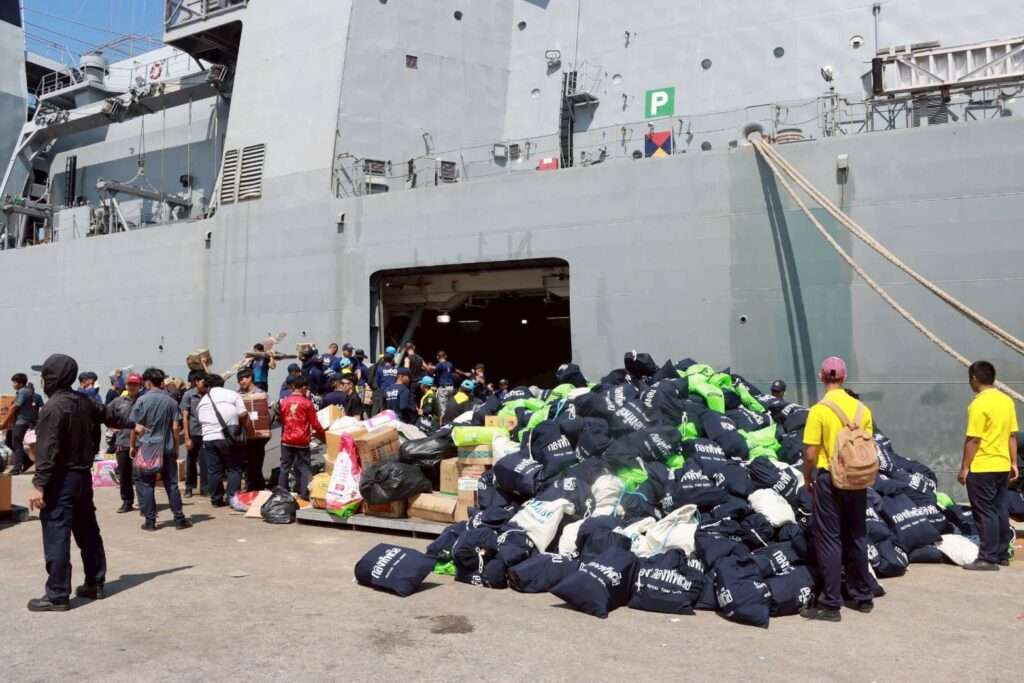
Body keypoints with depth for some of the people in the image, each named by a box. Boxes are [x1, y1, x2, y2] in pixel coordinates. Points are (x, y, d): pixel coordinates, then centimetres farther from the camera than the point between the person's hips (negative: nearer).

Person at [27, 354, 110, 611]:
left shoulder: (53, 407, -17)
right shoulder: (84, 401, 6)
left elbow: (47, 451, -21)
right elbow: (107, 415, 24)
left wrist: (39, 484, -20)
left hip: (61, 480, -9)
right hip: (83, 475, 9)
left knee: (56, 538, -3)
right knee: (88, 532, 15)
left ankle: (57, 596, 2)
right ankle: (95, 583, 25)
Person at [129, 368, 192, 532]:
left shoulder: (142, 400, -7)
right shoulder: (171, 401, 2)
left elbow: (135, 427, -6)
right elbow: (176, 427, 0)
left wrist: (132, 445, 5)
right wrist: (177, 447, 9)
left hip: (147, 448, -2)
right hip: (168, 449, 3)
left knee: (146, 484, 6)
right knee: (171, 483, 8)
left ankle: (150, 520, 8)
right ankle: (179, 519, 9)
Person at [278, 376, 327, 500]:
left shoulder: (284, 401, 3)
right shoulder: (307, 403, -7)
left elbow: (281, 420, 14)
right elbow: (314, 424, -6)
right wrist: (324, 436, 7)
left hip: (287, 440, 3)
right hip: (302, 441, -3)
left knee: (285, 467, 10)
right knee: (304, 468, 3)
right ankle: (305, 493, 0)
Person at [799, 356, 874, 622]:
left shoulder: (819, 410, -14)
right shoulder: (861, 408, 1)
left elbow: (810, 454, -14)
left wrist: (807, 479, 1)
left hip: (829, 479, -5)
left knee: (829, 540, 1)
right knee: (856, 537, 17)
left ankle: (830, 605, 5)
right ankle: (863, 596, 28)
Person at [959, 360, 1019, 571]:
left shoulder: (979, 404, -16)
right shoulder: (1007, 400, 7)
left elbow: (973, 440, -17)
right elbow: (1012, 435, 11)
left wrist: (964, 467, -11)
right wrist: (1013, 463, 17)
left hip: (982, 468, -8)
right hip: (1002, 466, 8)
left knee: (985, 513, -2)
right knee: (1000, 511, 14)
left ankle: (988, 559, 1)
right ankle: (1002, 555, 21)